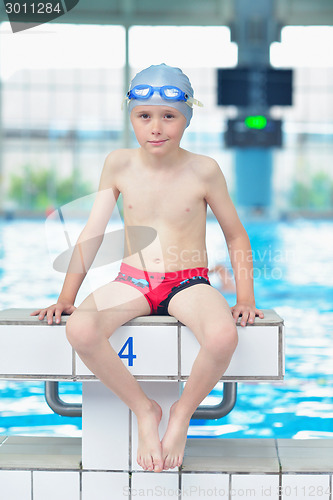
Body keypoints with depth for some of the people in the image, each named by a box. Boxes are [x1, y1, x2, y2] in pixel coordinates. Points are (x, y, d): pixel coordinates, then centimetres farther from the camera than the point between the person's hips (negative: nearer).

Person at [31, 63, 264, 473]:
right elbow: (92, 233, 5)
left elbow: (236, 237, 6)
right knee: (80, 329, -31)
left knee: (223, 336, -37)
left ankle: (182, 413, -5)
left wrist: (245, 298, -4)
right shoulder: (119, 165, 0)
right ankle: (143, 410, -7)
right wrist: (66, 297, 2)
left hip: (188, 284, -1)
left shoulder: (203, 170, -4)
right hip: (132, 282, 2)